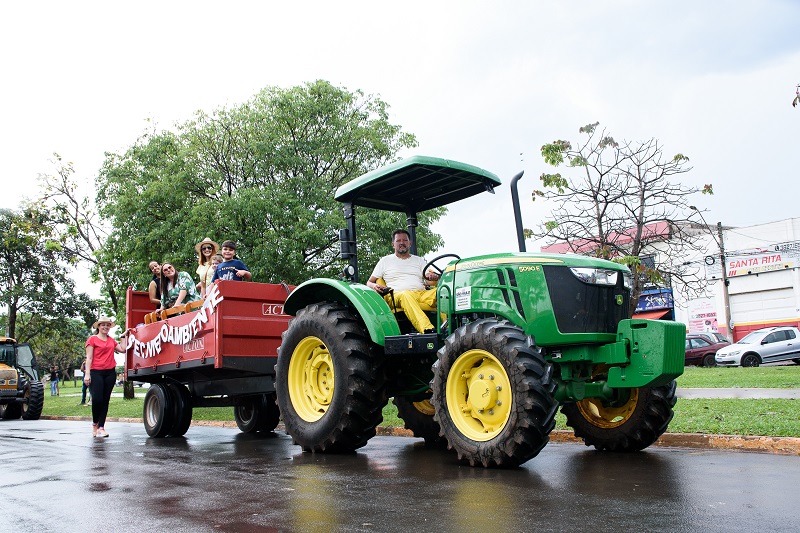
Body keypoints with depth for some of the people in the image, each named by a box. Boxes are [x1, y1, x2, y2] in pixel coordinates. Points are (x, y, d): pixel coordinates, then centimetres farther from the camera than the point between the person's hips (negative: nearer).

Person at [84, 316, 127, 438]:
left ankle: (101, 427, 6)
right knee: (97, 399, -13)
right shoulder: (92, 339, 2)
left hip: (110, 372, 5)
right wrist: (87, 374, -10)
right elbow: (89, 358, -3)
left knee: (105, 400, 4)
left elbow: (123, 349, 11)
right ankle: (95, 423, 9)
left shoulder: (111, 340, 17)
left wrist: (124, 336, 18)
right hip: (96, 372, -5)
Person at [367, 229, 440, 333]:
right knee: (406, 295, -40)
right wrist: (374, 286, -5)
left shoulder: (419, 260, 27)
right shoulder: (385, 261, 22)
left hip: (422, 294, 3)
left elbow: (429, 281, 13)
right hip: (396, 296, -2)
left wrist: (433, 277, -13)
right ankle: (427, 330, -59)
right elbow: (369, 282, 21)